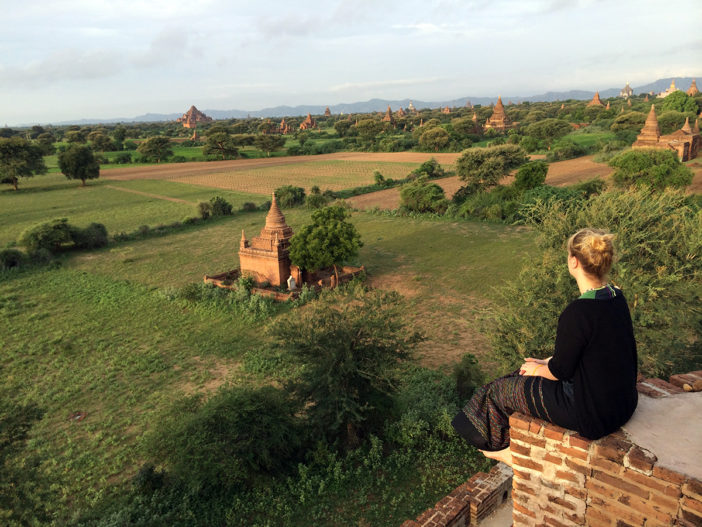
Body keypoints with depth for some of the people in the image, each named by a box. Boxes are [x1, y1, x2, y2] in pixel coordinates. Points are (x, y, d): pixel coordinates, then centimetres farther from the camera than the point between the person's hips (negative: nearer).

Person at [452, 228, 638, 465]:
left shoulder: (577, 312, -30)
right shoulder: (616, 297, -2)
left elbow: (560, 370, -17)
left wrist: (537, 369, 4)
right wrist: (546, 362, 12)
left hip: (594, 413, -8)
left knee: (501, 390, 9)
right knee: (529, 373, 25)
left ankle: (498, 445, 40)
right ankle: (513, 449, 39)